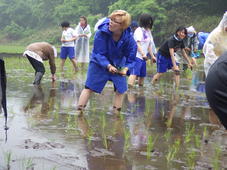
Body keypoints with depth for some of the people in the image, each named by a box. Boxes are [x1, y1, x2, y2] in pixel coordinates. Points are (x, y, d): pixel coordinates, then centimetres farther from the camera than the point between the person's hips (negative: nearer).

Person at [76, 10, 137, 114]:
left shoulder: (128, 38, -23)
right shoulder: (101, 33, -30)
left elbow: (131, 57, -12)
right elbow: (98, 53, -24)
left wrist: (126, 68, -30)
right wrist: (108, 66, -36)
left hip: (118, 65, 3)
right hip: (100, 63, -3)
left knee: (121, 89, 4)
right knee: (89, 87, -4)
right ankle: (79, 110, 3)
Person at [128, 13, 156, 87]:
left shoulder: (148, 31, 18)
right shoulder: (139, 30, -7)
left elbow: (149, 45, 24)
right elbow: (138, 44, -16)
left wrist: (152, 56, 21)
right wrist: (143, 54, -26)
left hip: (143, 57, 9)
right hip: (137, 56, -9)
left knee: (142, 75, 10)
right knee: (134, 73, -19)